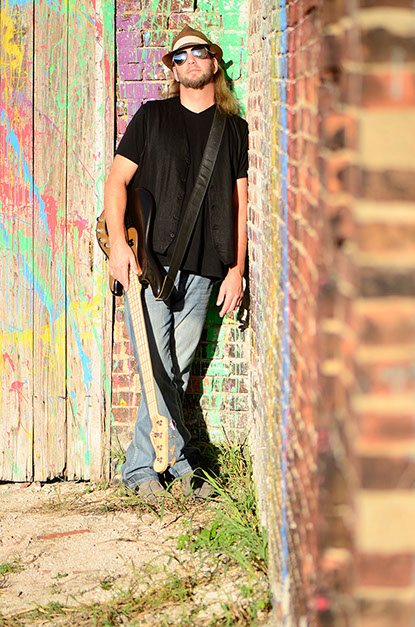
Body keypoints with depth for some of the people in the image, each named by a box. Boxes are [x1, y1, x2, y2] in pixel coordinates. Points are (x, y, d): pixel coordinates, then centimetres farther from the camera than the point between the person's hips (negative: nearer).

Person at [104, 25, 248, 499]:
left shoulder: (234, 129, 14)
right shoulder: (151, 117, 10)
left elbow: (240, 205, 12)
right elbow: (117, 180, 5)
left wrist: (236, 269, 2)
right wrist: (117, 241, -9)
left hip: (201, 271, 2)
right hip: (148, 263, -2)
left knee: (176, 374, 2)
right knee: (159, 373, -8)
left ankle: (141, 469, 12)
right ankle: (182, 465, 1)